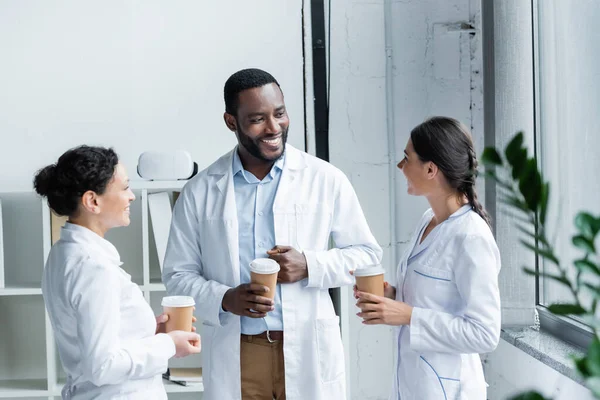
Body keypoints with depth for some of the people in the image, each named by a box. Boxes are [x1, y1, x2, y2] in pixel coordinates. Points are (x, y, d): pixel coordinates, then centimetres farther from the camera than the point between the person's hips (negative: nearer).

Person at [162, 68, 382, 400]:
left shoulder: (326, 180, 1)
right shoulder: (200, 192, 2)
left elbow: (367, 254, 6)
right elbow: (178, 274, 6)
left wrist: (309, 266, -12)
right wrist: (224, 300, -13)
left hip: (309, 352, 0)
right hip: (234, 357, 1)